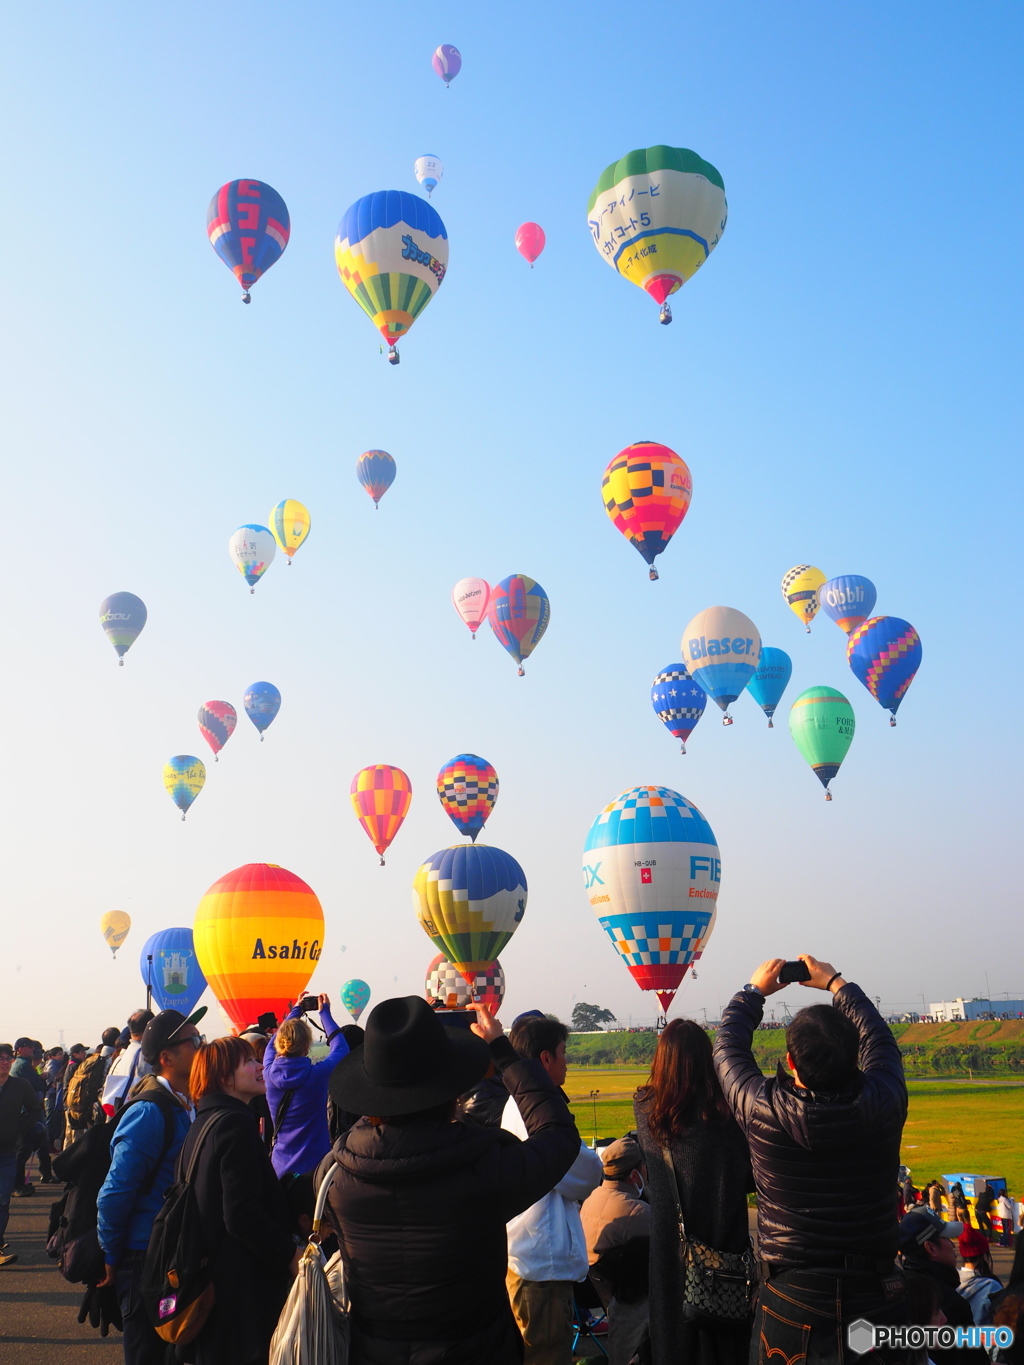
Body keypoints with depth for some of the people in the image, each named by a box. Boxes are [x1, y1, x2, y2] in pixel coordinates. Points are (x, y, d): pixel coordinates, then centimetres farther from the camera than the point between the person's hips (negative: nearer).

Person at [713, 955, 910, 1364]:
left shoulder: (764, 1111, -18)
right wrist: (836, 983, 20)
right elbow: (878, 1038, 7)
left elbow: (728, 1045, 2)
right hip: (877, 1297, 2)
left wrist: (755, 990, 17)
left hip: (791, 1303, -1)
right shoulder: (882, 1104, -15)